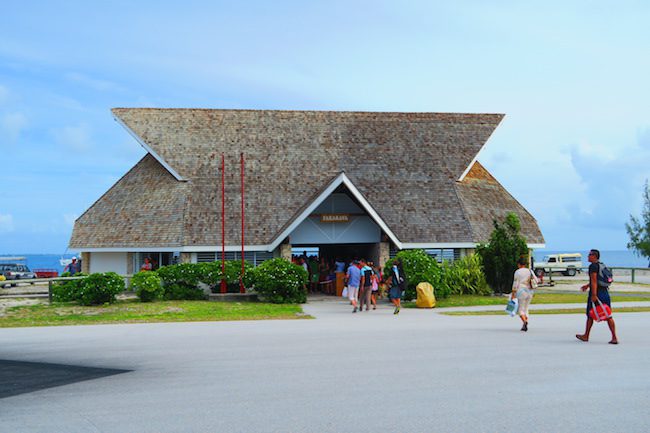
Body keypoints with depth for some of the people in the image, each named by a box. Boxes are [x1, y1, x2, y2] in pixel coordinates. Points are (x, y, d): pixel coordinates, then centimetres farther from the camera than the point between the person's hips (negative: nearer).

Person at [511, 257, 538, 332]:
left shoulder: (517, 272, -6)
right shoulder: (530, 271, 7)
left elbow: (515, 284, -8)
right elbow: (536, 280, 0)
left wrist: (513, 294, -3)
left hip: (520, 291, -5)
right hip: (529, 292, 5)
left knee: (520, 309, 1)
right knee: (525, 309, 16)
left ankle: (524, 321, -26)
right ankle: (525, 326, 8)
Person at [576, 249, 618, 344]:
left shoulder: (593, 266, -12)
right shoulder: (602, 265, 15)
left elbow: (594, 280, -20)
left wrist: (594, 295, -24)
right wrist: (587, 285, 37)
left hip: (596, 294, -7)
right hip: (605, 293, 7)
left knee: (590, 315, 6)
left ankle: (586, 336, 17)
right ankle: (614, 337, -2)